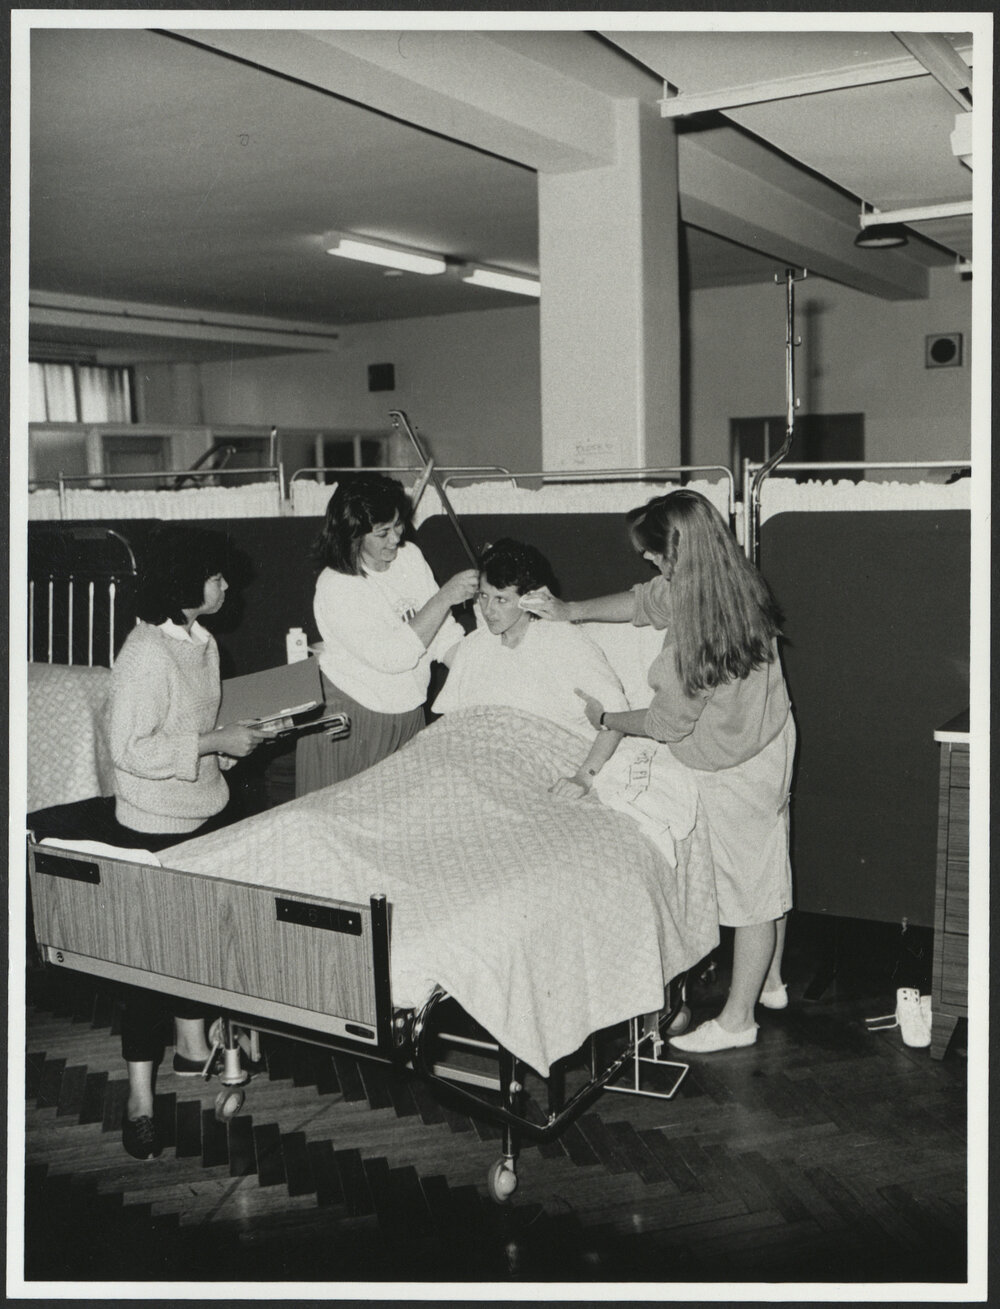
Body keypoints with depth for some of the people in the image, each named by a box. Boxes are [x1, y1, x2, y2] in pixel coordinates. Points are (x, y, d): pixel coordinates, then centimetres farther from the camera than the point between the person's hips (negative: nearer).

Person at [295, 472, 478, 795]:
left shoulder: (410, 556, -1)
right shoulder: (336, 588, -20)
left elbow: (443, 634, 2)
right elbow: (394, 656, -28)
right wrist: (445, 596, -27)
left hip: (409, 713, 6)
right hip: (354, 724, -6)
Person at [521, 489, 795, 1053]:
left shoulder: (698, 634, -34)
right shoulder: (736, 585, -7)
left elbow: (668, 723, -21)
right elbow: (642, 600, 9)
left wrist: (606, 719, -3)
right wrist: (570, 610, 14)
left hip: (734, 773, -9)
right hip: (770, 741, 9)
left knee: (749, 890, 5)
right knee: (769, 872, 23)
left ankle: (737, 1020, 23)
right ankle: (770, 981, 43)